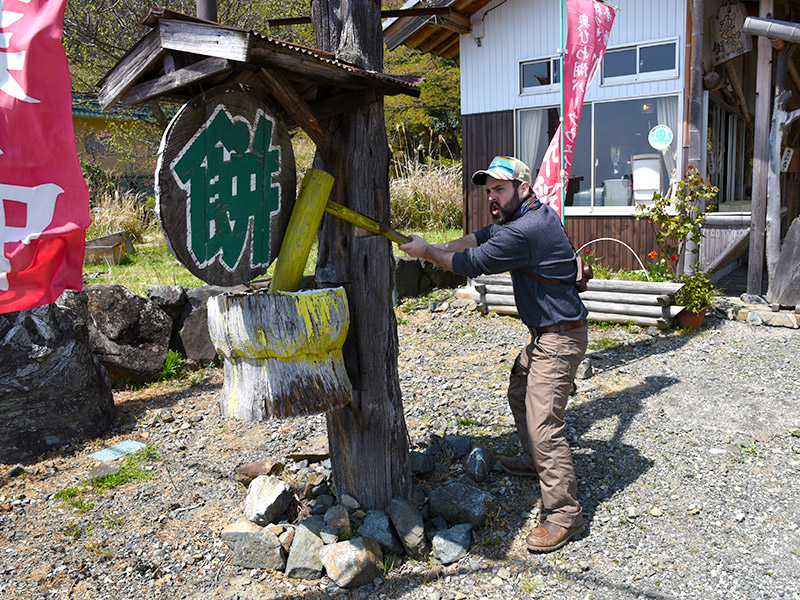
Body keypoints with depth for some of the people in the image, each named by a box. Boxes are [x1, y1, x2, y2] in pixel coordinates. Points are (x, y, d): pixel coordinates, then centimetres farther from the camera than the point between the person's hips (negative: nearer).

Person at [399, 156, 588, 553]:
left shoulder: (525, 231, -25)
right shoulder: (535, 214, 8)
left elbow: (471, 264, -18)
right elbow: (479, 238, 15)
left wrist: (426, 252, -4)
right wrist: (436, 249, 5)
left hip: (559, 338, -11)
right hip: (546, 333, 11)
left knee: (542, 423, -10)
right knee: (520, 393, 25)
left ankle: (564, 515, 0)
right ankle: (536, 462, 44)